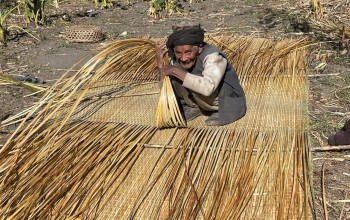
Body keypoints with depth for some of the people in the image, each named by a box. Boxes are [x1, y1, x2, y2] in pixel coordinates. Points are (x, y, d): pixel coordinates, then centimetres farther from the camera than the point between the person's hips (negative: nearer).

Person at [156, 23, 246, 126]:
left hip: (228, 103, -6)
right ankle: (195, 107, 5)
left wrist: (176, 71, -41)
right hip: (202, 103, 6)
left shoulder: (213, 56, -29)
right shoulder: (176, 60, -11)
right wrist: (161, 66, -24)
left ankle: (223, 112, -9)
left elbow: (208, 87, -47)